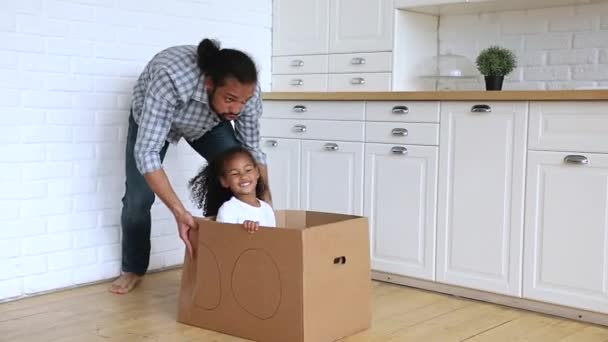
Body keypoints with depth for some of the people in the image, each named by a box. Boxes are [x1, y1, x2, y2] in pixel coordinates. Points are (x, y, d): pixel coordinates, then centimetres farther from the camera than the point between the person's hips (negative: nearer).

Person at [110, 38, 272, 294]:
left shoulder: (247, 92, -33)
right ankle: (133, 269, 18)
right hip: (151, 116, -2)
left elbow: (252, 149, -16)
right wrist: (179, 212, -53)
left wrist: (267, 201, -24)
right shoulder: (171, 78, -47)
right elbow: (146, 152, -46)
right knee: (139, 197, -7)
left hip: (209, 122, 3)